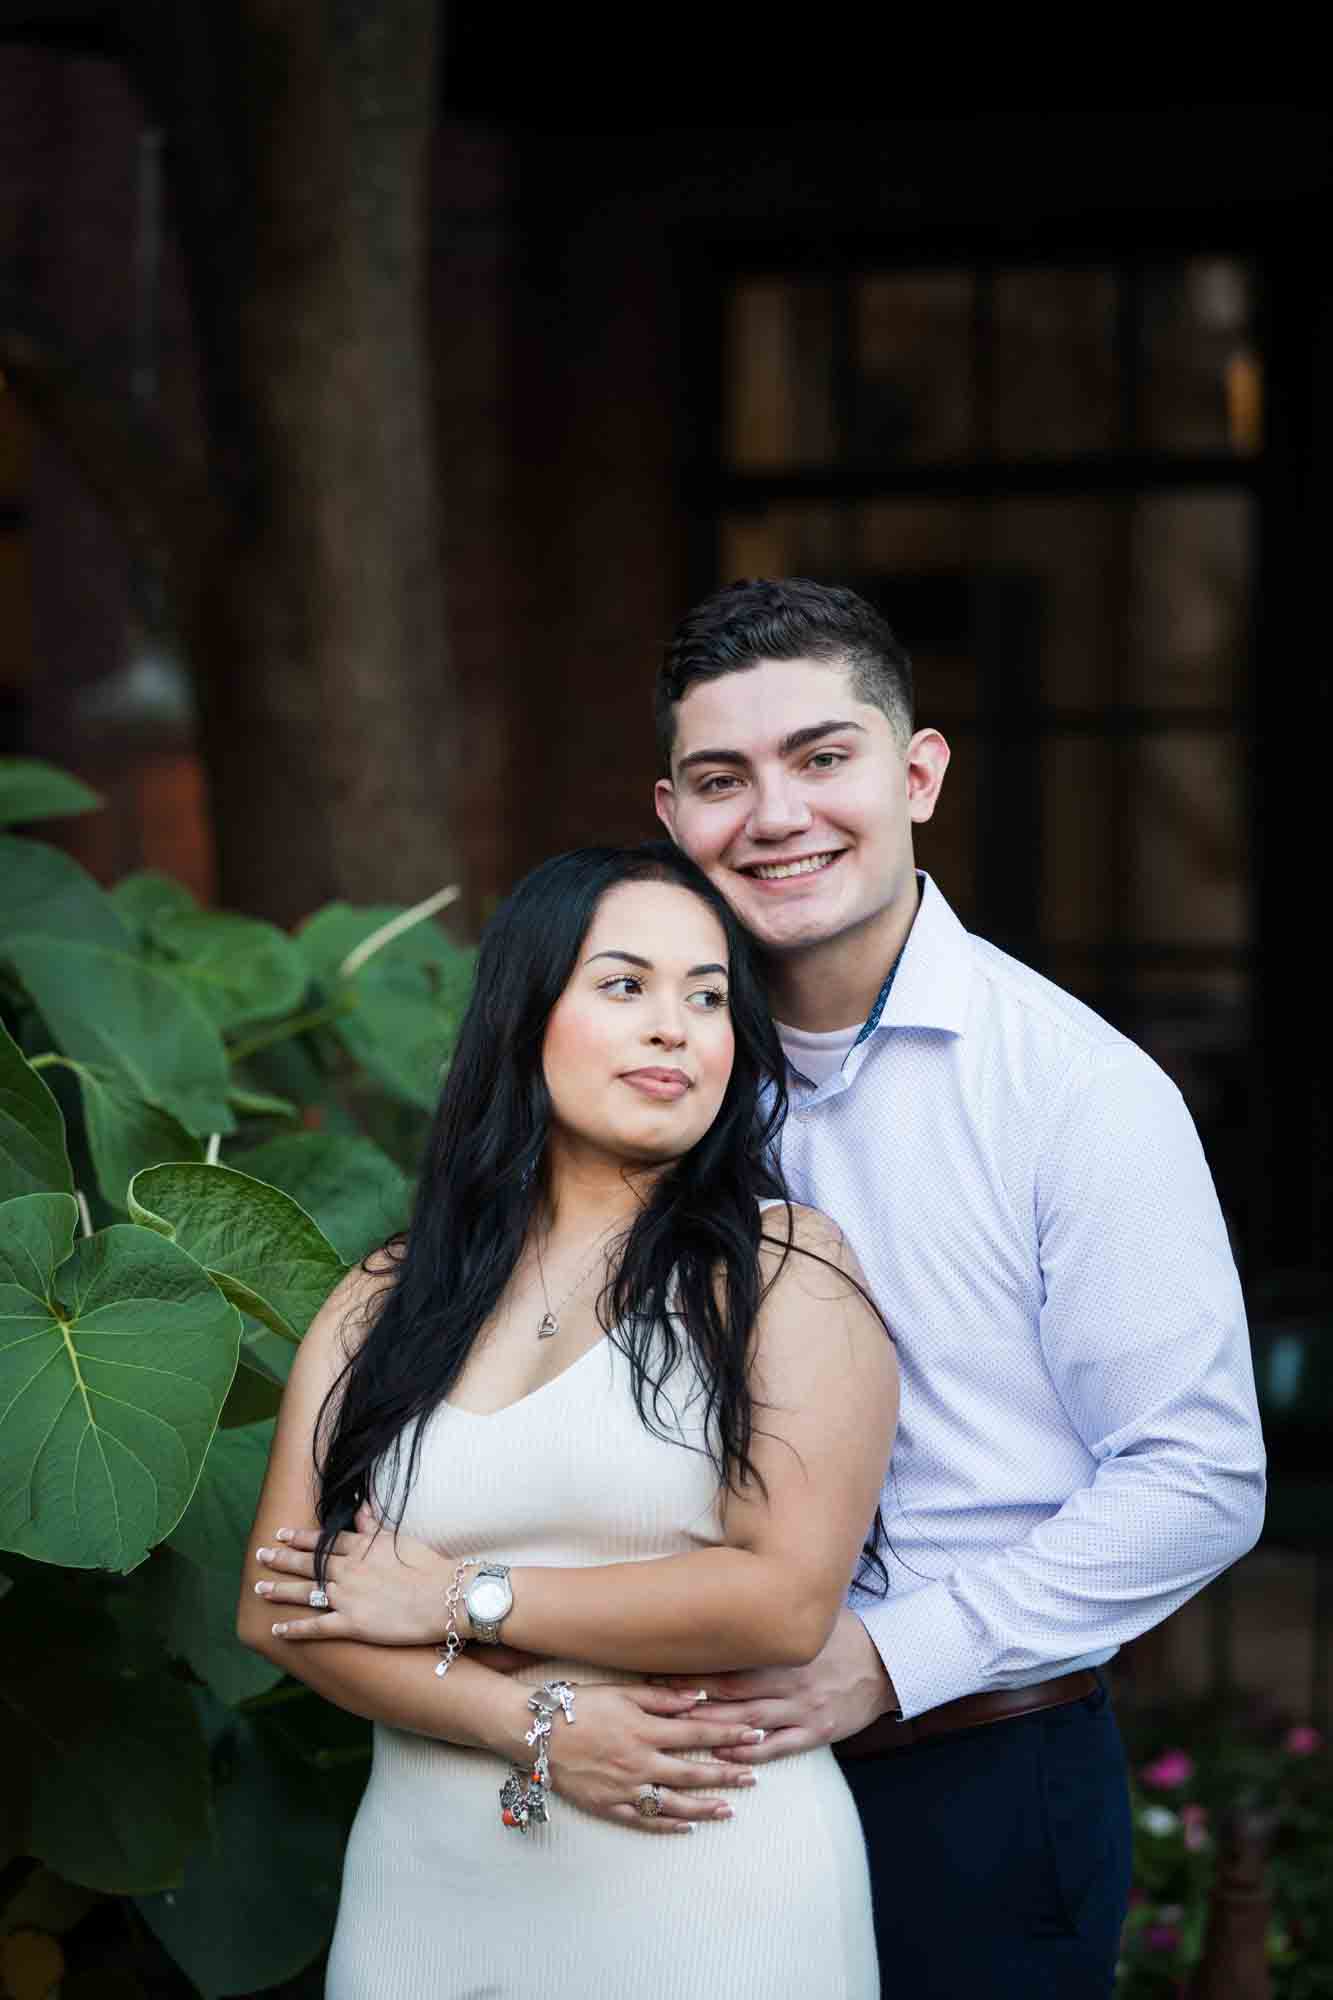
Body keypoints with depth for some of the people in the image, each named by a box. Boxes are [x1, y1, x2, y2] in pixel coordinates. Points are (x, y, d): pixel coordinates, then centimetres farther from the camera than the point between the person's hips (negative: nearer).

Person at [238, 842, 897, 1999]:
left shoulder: (784, 1271, -3)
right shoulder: (380, 1307, 8)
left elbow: (787, 1600, -13)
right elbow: (277, 1608, 0)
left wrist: (464, 1600, -8)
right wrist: (532, 1725, -14)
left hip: (714, 1902, -3)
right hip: (426, 1904, 3)